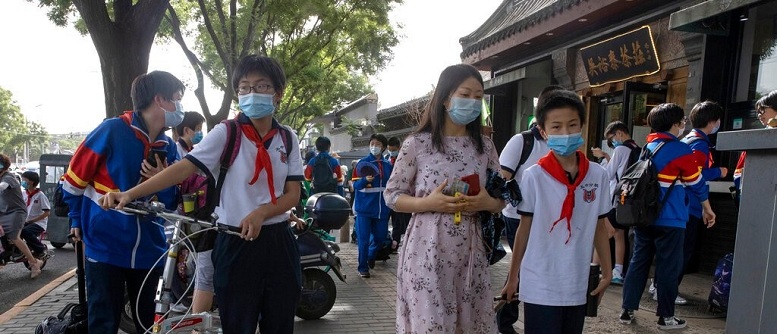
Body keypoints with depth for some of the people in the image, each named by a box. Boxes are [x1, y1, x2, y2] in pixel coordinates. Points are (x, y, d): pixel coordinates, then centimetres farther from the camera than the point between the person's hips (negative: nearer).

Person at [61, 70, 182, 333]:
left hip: (148, 250, 5)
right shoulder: (112, 130, -11)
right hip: (105, 247, -5)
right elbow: (74, 178, 0)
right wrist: (76, 220, 6)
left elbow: (169, 204, 8)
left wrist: (163, 183, -11)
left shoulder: (169, 148, 5)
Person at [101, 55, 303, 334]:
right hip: (236, 243, -3)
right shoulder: (226, 133, -5)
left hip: (278, 243, 3)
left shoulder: (287, 138, 3)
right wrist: (130, 193, -27)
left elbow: (293, 194, 0)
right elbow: (185, 167, -16)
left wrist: (261, 212, -18)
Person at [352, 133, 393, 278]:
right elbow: (355, 185, -10)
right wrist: (365, 180, -29)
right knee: (363, 239, -1)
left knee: (381, 237, 11)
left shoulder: (388, 165, 8)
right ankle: (363, 267, 14)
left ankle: (371, 256, 39)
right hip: (364, 208, -4)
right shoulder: (363, 162, -5)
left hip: (382, 209, 4)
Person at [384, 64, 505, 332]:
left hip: (470, 252, 4)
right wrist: (428, 203, -18)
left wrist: (486, 203, -12)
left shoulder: (485, 146, 6)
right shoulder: (417, 143, -5)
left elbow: (501, 199, 11)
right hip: (427, 250, -3)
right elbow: (392, 195, -1)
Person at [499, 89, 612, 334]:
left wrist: (607, 272, 10)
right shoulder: (534, 176, -10)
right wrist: (512, 277, 3)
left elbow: (599, 227, 8)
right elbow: (524, 228, -1)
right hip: (540, 287, -3)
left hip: (578, 286, 4)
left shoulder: (598, 175, -2)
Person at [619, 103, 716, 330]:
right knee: (668, 267, 5)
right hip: (670, 220, -6)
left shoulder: (647, 147, 9)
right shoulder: (681, 151, -10)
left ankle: (628, 310, 14)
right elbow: (696, 183, -1)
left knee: (638, 262, 11)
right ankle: (666, 316, 14)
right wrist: (707, 209, 14)